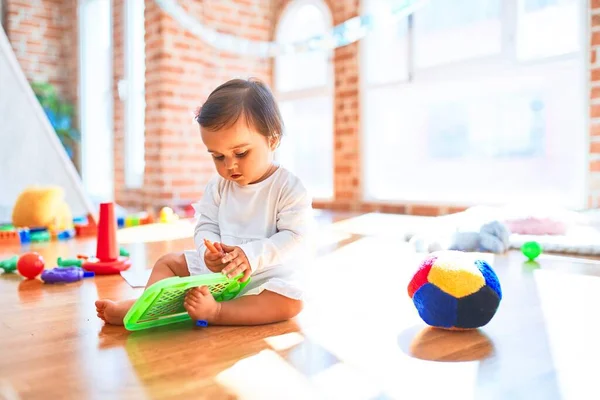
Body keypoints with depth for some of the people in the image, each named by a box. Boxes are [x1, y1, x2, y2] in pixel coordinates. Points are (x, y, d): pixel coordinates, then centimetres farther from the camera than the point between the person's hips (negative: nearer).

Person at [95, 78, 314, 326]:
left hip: (270, 272, -5)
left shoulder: (289, 188, -13)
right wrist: (208, 251, -21)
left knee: (291, 301, -35)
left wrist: (251, 255, -31)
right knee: (168, 262, 5)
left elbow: (296, 237, -20)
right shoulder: (218, 186, 4)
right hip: (217, 268, 6)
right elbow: (206, 226, 3)